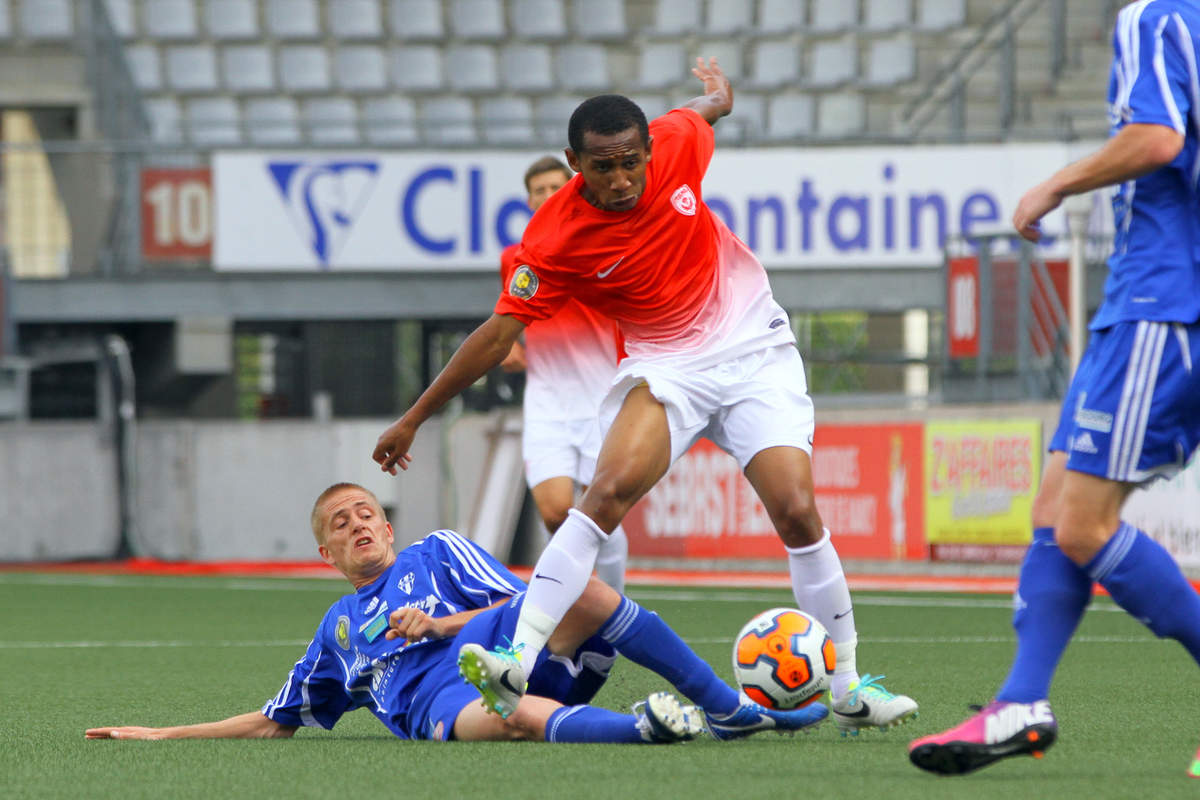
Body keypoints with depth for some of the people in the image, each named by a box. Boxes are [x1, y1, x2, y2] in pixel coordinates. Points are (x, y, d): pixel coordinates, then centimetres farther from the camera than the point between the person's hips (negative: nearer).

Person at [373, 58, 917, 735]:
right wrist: (415, 418, -10)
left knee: (797, 511, -13)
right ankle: (521, 660, -30)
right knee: (609, 489, -28)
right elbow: (501, 333, -11)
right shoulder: (555, 239, -19)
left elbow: (713, 105, 13)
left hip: (756, 351, 2)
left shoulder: (677, 142, -12)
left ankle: (847, 686, 1)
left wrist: (719, 90, 38)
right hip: (666, 368, -2)